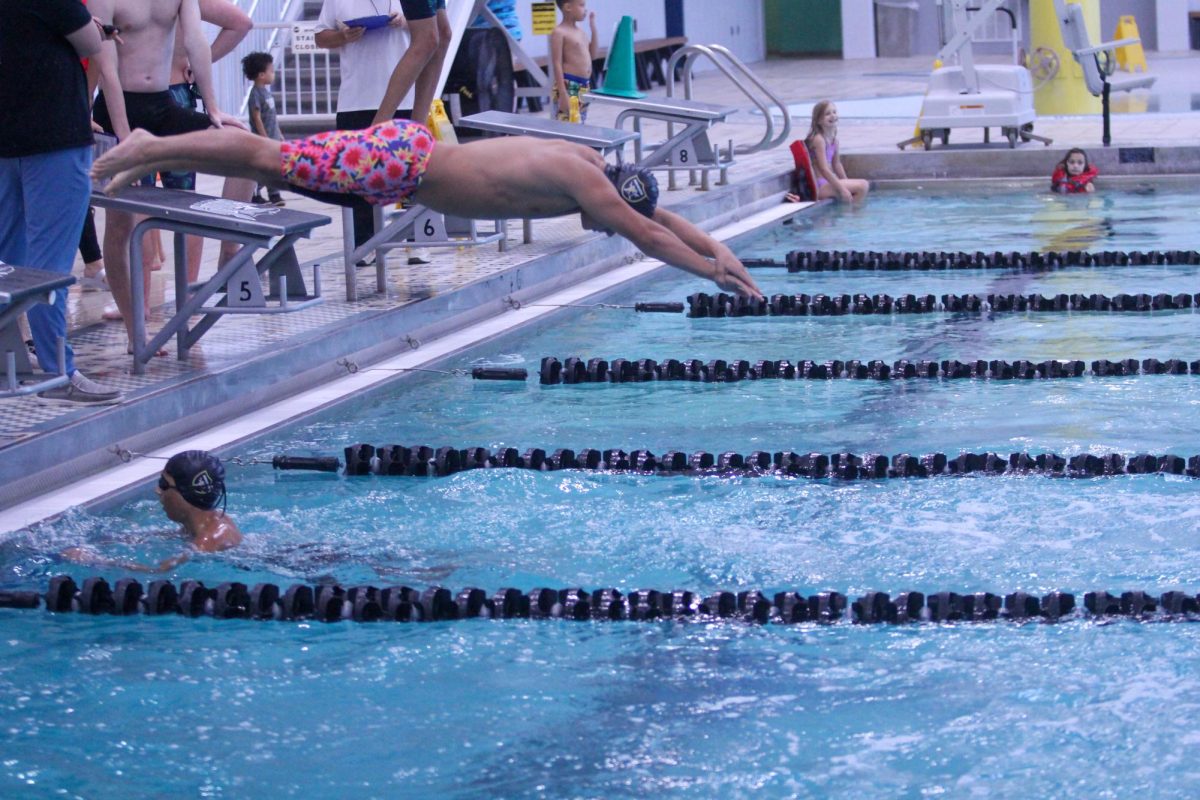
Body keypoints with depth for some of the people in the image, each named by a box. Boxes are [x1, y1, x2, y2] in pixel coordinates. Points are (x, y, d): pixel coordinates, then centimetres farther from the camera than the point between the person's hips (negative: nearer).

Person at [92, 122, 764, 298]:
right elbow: (645, 233, -22)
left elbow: (659, 214, 16)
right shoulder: (582, 182, -20)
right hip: (400, 163, -8)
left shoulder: (594, 169, 5)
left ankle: (155, 151, 22)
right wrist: (713, 271, -17)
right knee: (272, 161, -4)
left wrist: (718, 250, 10)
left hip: (412, 149, 8)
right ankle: (151, 150, 2)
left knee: (282, 164, 15)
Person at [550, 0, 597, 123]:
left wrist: (593, 26, 15)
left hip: (584, 88, 9)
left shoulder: (580, 32, 15)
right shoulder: (559, 32, -10)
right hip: (568, 87, -9)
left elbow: (592, 55, 22)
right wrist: (563, 94, -21)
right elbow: (557, 64, -14)